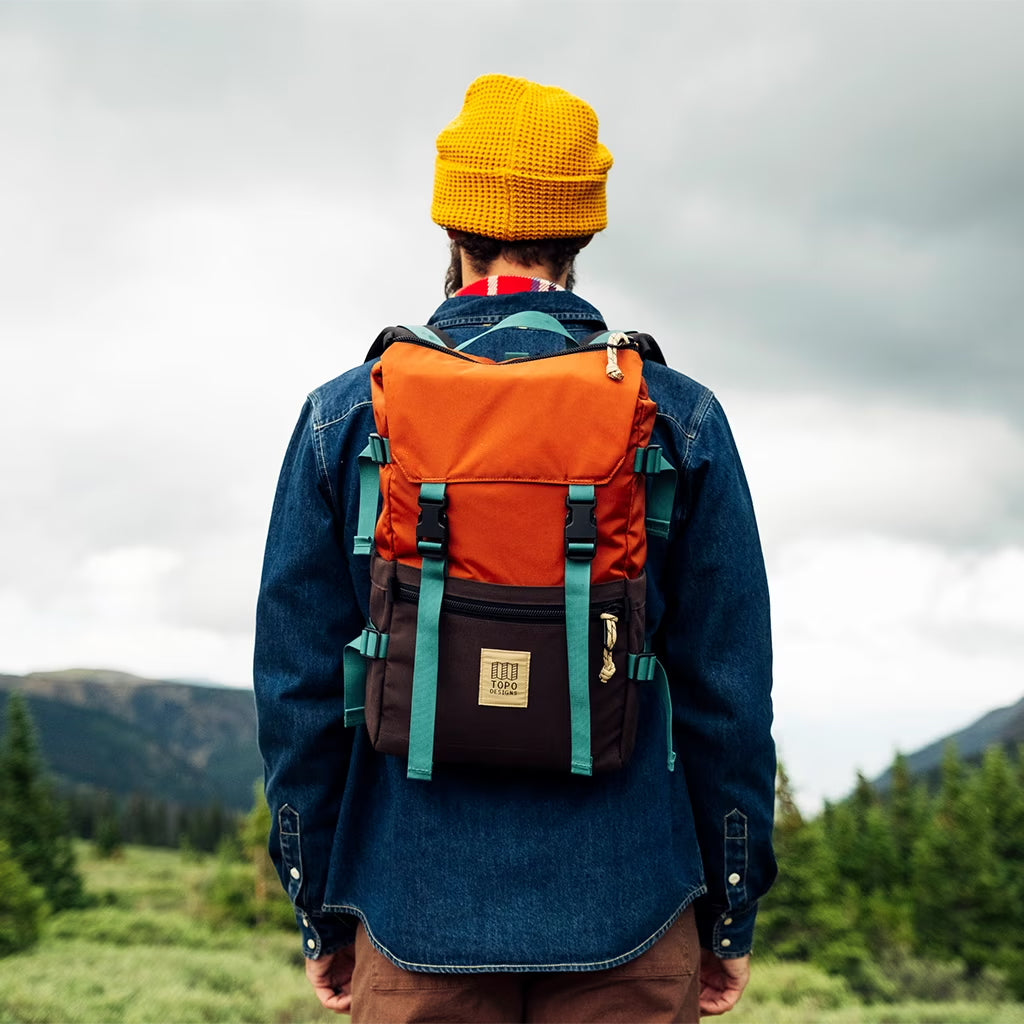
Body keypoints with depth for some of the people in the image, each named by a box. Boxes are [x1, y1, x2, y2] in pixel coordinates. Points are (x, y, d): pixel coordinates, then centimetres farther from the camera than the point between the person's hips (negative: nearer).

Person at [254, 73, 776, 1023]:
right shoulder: (681, 419, -1)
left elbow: (298, 684, 1)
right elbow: (727, 688, -1)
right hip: (626, 914, 0)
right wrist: (730, 912, 9)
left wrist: (321, 908, 10)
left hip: (417, 914, 1)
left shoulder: (344, 417, 0)